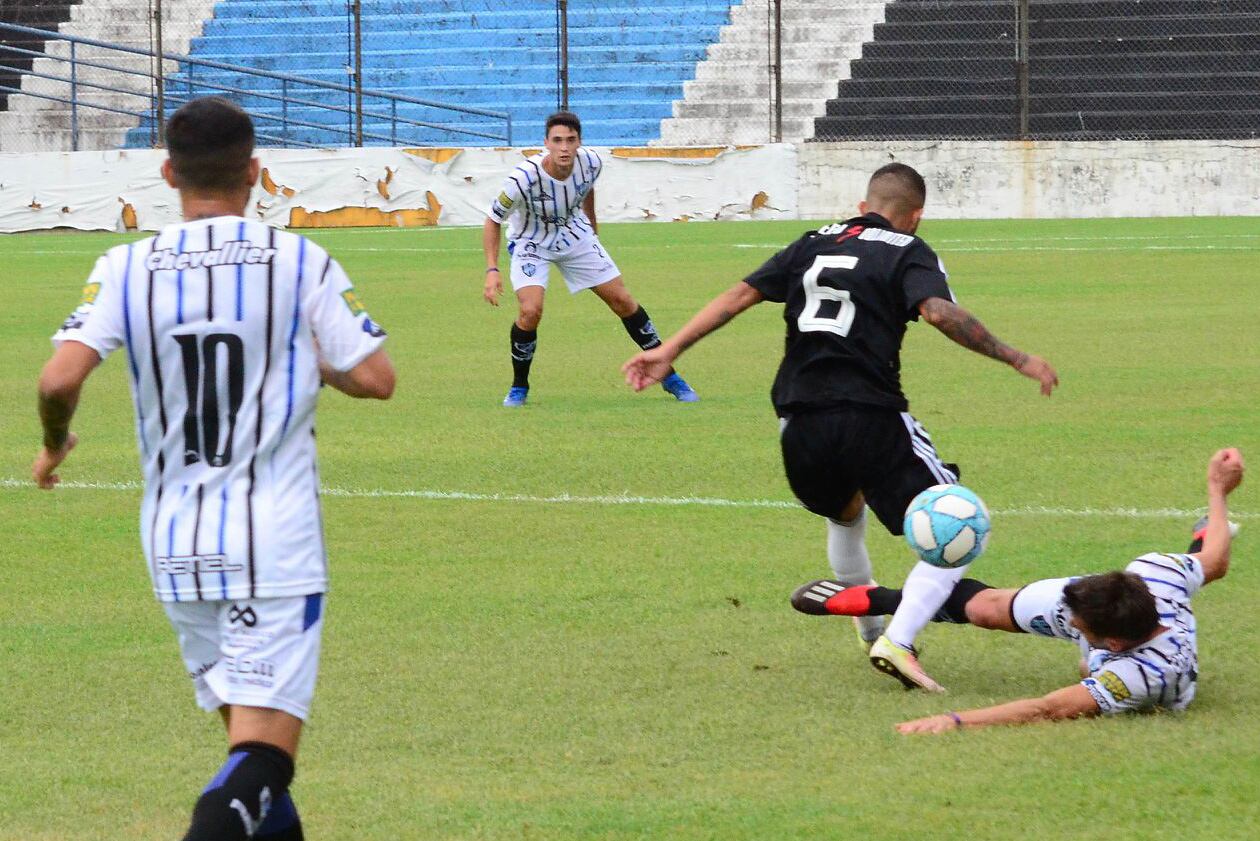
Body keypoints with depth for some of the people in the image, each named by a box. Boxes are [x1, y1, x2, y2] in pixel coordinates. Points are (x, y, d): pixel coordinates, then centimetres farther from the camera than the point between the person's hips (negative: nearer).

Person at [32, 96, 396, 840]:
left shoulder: (127, 269, -1)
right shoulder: (301, 263, -4)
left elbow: (60, 380, -13)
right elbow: (375, 379, -6)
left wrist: (55, 442, 8)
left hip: (175, 542, 3)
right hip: (276, 541, -3)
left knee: (247, 731, 19)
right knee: (264, 749, -9)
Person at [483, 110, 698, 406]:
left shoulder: (590, 163, -21)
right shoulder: (523, 178, -34)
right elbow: (493, 221, -20)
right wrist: (492, 270, -28)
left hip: (576, 236, 4)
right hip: (530, 245, -4)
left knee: (623, 301, 3)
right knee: (530, 311, -25)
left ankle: (668, 376, 18)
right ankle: (519, 388, -1)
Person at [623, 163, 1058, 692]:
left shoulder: (815, 244, 20)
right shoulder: (907, 252, 5)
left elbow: (741, 294, 15)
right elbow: (938, 311, -14)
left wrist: (669, 350, 17)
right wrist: (1016, 359, -12)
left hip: (799, 423, 6)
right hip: (870, 419, -6)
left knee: (845, 514, 35)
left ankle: (871, 631, 41)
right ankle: (898, 641, -16)